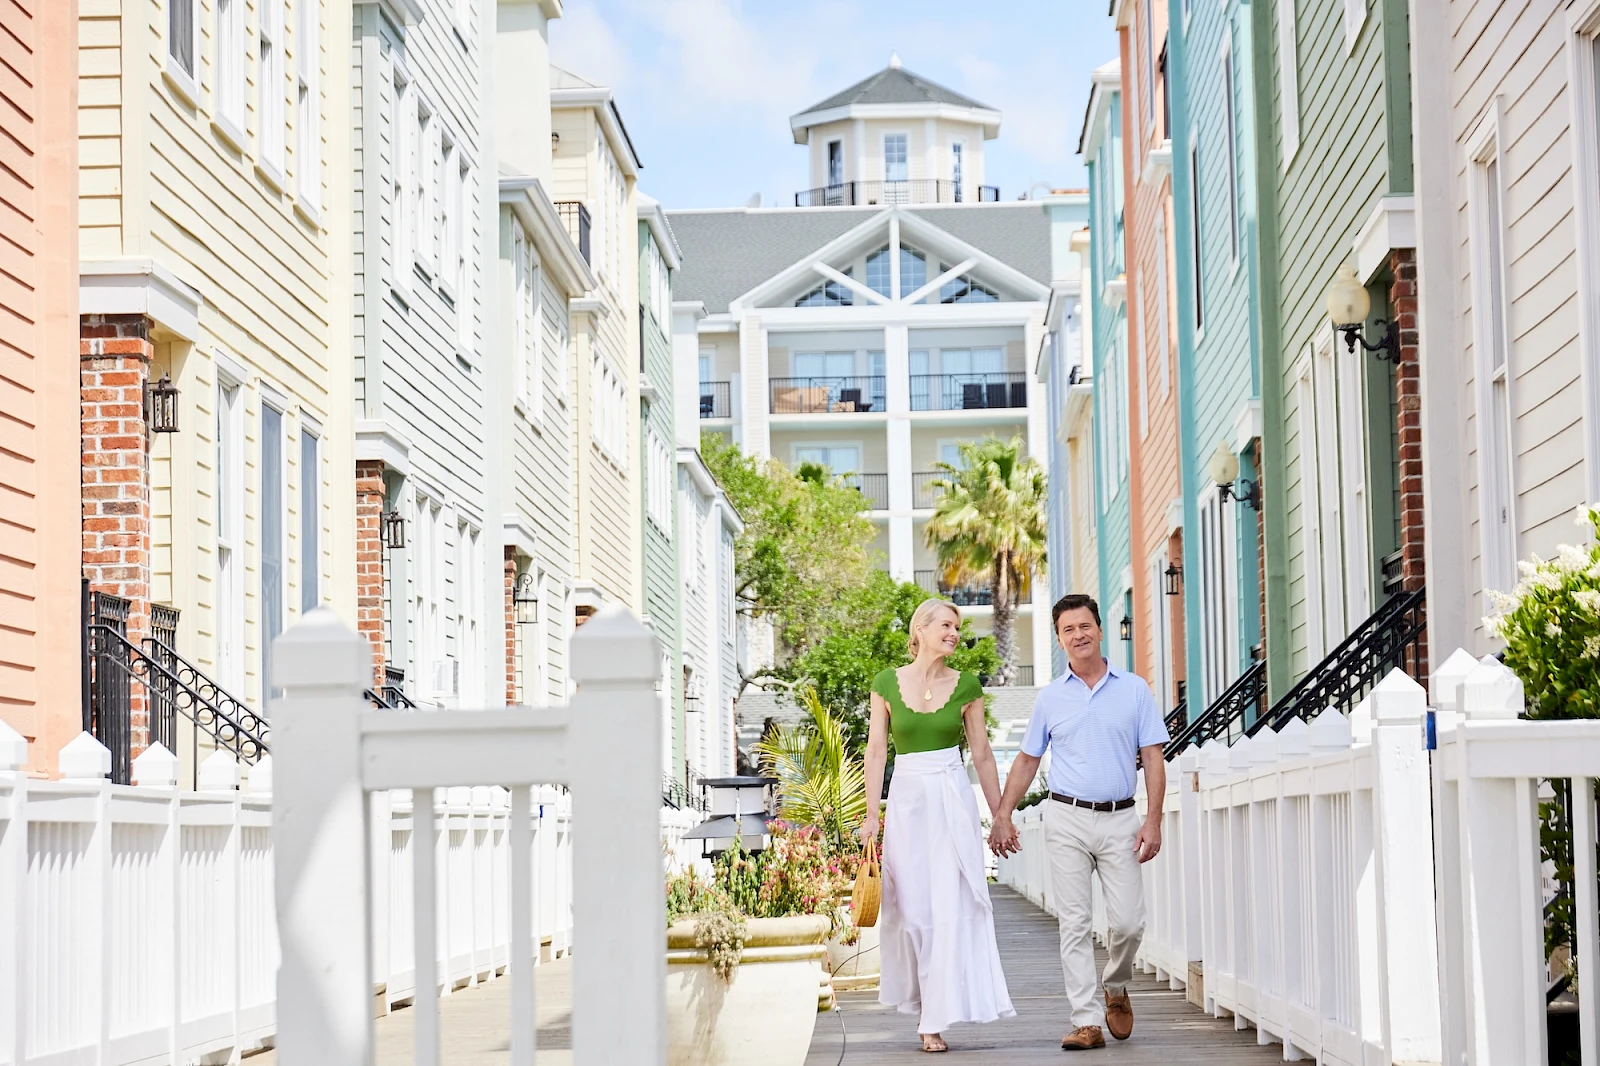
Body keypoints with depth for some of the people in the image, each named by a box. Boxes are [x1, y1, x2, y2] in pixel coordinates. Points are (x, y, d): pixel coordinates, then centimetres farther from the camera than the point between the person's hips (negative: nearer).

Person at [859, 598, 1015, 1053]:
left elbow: (982, 754, 8)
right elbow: (876, 751, 4)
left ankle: (936, 1017, -5)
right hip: (907, 799, 0)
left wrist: (1000, 815, 9)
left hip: (954, 800, 0)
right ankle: (921, 998, 19)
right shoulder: (887, 684, 2)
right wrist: (871, 815, -2)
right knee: (911, 908, 2)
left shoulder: (966, 686, 4)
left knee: (952, 907, -7)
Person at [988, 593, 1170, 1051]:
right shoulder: (1050, 697, 8)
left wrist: (1153, 821, -5)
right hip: (1067, 819, 1)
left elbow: (1153, 758, 3)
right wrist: (1003, 816, 9)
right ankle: (1087, 1021, -2)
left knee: (1128, 921, -5)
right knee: (1074, 923, -4)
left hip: (1120, 819, 0)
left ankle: (1115, 988, 25)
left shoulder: (1134, 689, 5)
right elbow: (1027, 760, 15)